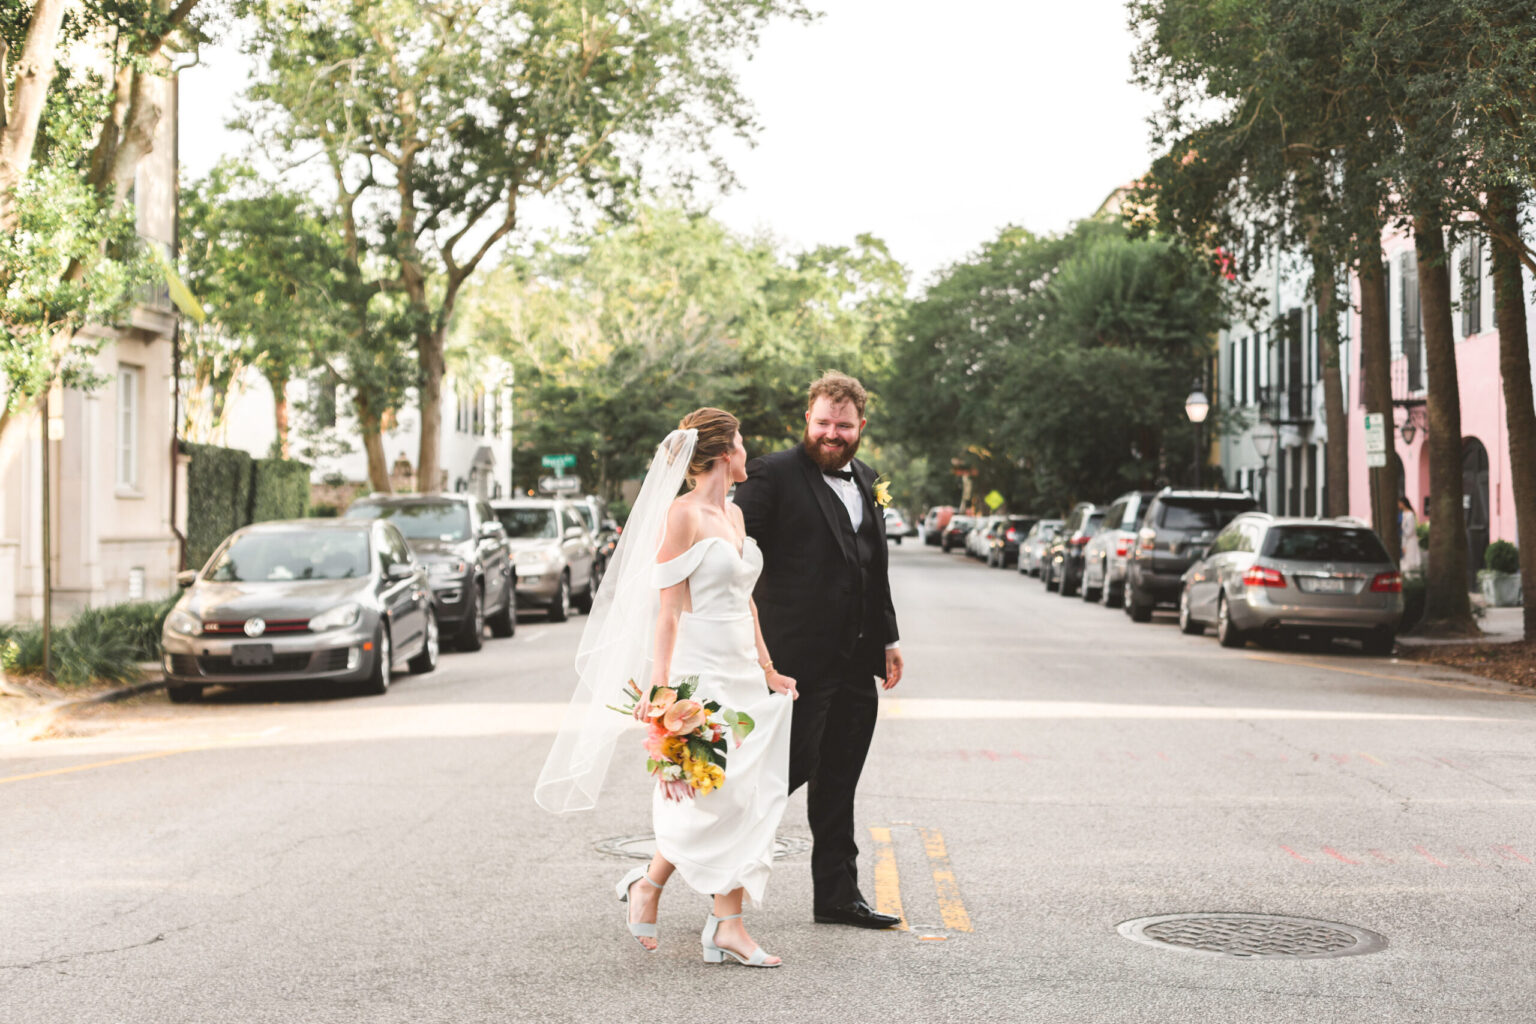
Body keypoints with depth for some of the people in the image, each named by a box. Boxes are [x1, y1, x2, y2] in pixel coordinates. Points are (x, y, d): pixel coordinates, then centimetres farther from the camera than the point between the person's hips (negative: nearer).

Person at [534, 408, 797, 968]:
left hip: (743, 674, 8)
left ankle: (728, 928, 6)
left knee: (746, 800, 3)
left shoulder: (733, 514, 15)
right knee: (714, 796, -11)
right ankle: (646, 886, 12)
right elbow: (668, 607, -14)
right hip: (701, 672, -8)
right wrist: (659, 686, -17)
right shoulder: (682, 514, -10)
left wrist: (766, 668, 21)